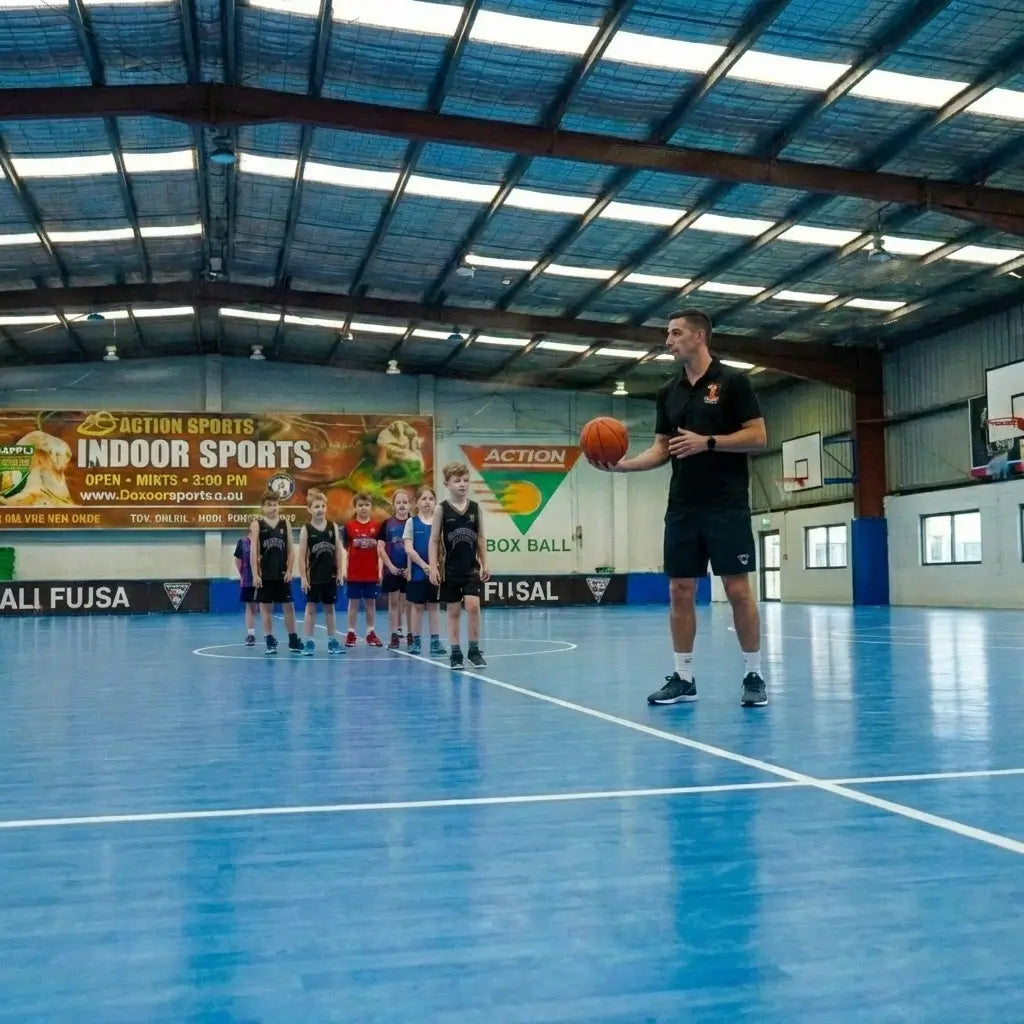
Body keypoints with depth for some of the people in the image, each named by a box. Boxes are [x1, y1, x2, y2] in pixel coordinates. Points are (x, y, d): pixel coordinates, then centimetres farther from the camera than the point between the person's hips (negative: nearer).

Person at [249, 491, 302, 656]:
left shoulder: (285, 524, 5)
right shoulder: (257, 524, -2)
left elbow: (291, 549, 6)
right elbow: (253, 551, -5)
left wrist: (289, 570, -3)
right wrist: (255, 574, -11)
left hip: (282, 574, 2)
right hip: (265, 574, -2)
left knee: (289, 606, 4)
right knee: (266, 608, 3)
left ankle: (293, 641, 13)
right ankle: (270, 642, 11)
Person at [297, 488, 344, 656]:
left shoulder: (333, 527, 2)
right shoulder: (306, 529, -5)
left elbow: (339, 551, 5)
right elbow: (302, 555, -5)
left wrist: (340, 572, 1)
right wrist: (303, 577, -9)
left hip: (330, 575, 2)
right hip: (313, 576, -2)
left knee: (330, 608, 10)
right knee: (310, 608, 3)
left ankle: (332, 641, 16)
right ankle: (308, 642, 8)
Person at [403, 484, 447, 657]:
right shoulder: (412, 522, -1)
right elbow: (408, 549, -7)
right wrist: (424, 565, -15)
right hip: (417, 571, -2)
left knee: (434, 606, 6)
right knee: (417, 606, 6)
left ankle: (435, 641, 8)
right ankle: (416, 641, 14)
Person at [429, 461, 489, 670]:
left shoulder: (475, 508, 2)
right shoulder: (442, 509, -4)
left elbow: (481, 538, 8)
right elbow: (434, 540, -3)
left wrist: (485, 564, 5)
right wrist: (433, 567, -10)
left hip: (472, 567, 1)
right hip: (450, 567, -1)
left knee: (473, 605, -12)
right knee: (454, 610, 6)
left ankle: (474, 650, 1)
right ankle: (455, 653, 14)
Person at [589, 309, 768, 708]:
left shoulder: (732, 381, -3)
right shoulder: (668, 391, 13)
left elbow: (758, 436, -7)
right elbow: (662, 449, 14)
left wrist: (708, 442, -18)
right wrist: (623, 464, -2)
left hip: (727, 505, -5)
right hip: (682, 507, 6)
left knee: (738, 590, -4)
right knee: (680, 591, 4)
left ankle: (753, 676, 7)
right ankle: (683, 677, 13)